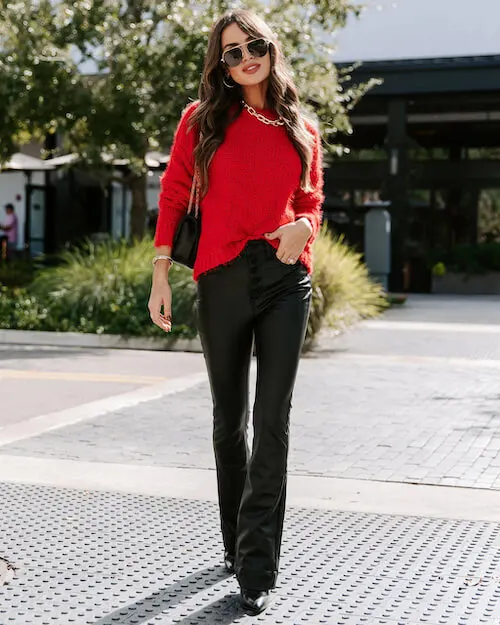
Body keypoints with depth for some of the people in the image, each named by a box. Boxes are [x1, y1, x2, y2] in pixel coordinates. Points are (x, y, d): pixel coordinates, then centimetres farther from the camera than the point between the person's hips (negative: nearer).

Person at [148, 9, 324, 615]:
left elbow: (312, 200, 16)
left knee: (272, 422, -8)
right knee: (230, 418, 11)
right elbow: (173, 196, 5)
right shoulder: (203, 119, 5)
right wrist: (160, 275, -1)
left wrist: (303, 226, -9)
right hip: (222, 279, 0)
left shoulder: (303, 129, 11)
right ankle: (236, 543, 29)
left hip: (286, 279, 0)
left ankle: (256, 566, -4)